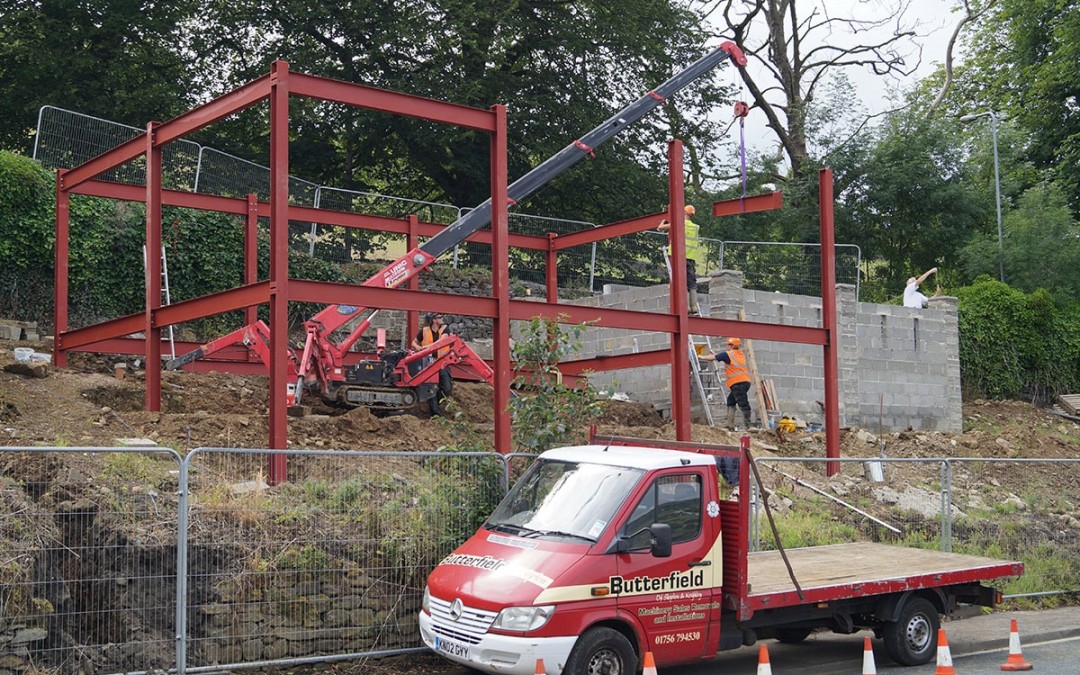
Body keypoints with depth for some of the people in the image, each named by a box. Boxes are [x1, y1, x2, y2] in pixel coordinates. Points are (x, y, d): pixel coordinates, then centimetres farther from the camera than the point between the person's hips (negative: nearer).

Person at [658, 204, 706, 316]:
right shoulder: (695, 227, 15)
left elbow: (660, 228, 8)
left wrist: (663, 222, 31)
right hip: (691, 257, 4)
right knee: (692, 284, 5)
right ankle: (694, 309, -2)